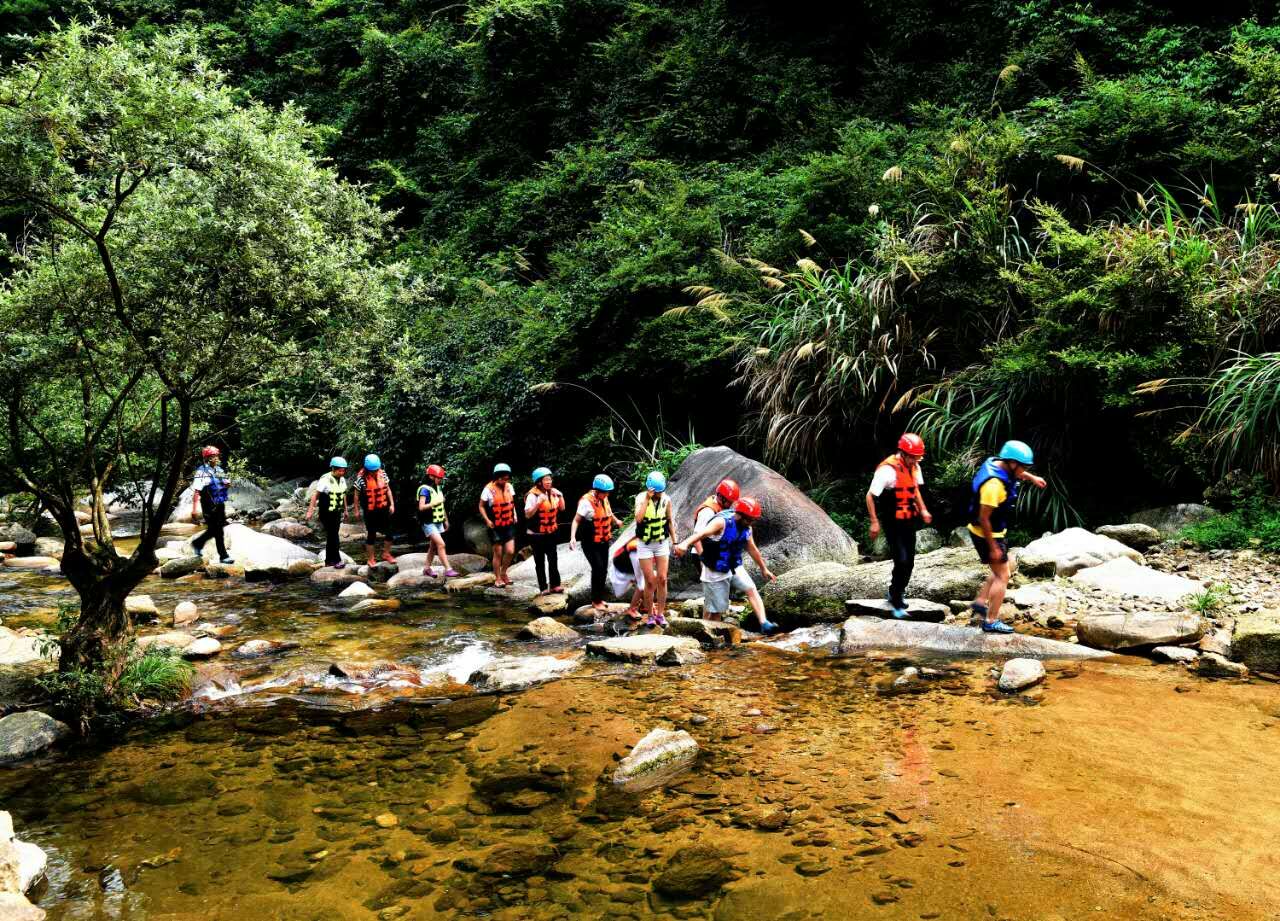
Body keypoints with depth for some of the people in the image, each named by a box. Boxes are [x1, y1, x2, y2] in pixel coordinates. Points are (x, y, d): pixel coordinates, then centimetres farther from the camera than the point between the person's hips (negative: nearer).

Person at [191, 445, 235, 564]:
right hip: (210, 506, -8)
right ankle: (223, 556, 6)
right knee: (218, 531, -2)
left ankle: (198, 543, 38)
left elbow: (226, 483, 23)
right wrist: (194, 509, -24)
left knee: (215, 529, 17)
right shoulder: (202, 472, -14)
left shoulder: (219, 470, 9)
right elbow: (196, 491, -19)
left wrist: (227, 484, -3)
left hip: (220, 505, 8)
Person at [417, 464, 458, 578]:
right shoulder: (425, 489, -15)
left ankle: (426, 568, 27)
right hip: (429, 523, -8)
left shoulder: (438, 488, 9)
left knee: (433, 546, 15)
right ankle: (448, 570, -15)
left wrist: (446, 520, 22)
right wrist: (435, 503, -26)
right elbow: (421, 507, -23)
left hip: (438, 522, 8)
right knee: (441, 544, -15)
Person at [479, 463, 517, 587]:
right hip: (495, 526, -4)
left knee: (510, 551, -1)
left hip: (508, 525, 4)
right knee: (498, 553, 4)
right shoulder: (489, 489, -14)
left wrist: (514, 514, 4)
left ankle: (503, 572, 23)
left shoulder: (509, 487, 2)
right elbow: (481, 506, -4)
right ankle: (498, 578, 19)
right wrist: (487, 520, -15)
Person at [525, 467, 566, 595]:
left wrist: (560, 496, -6)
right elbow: (527, 515, -20)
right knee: (540, 561, 5)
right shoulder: (533, 495, -16)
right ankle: (543, 588, 12)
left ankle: (555, 585, 15)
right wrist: (538, 503, -31)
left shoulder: (552, 492, 1)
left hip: (551, 532, 5)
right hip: (537, 534, -5)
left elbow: (562, 508, 10)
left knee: (553, 558, 7)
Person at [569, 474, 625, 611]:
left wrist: (616, 520, 41)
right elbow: (576, 520, -21)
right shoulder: (587, 501, -21)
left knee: (604, 570, 11)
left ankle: (600, 598, 25)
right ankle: (595, 601, 3)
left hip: (604, 542, 7)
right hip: (591, 543, -7)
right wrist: (572, 537, -32)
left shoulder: (604, 499, 1)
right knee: (598, 569, -11)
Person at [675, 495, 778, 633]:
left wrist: (764, 569, 23)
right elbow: (701, 533, -43)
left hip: (735, 568, 6)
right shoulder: (721, 522, -25)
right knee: (715, 611, 1)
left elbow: (752, 549, 15)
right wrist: (685, 543, -62)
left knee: (752, 590, -13)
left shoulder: (746, 527, -2)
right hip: (716, 572, -6)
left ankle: (764, 623, -16)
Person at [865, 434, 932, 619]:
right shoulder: (888, 470, -22)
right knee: (901, 561, -12)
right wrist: (874, 522, -19)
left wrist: (923, 510, 10)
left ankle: (896, 592, 33)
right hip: (893, 523, -7)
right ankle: (897, 603, 1)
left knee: (909, 561, 12)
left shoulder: (915, 467, 3)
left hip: (909, 521, 7)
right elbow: (870, 496, -18)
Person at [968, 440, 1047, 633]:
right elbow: (983, 519, -28)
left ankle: (980, 602, 26)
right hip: (987, 535, -10)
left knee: (1002, 571, 22)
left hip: (995, 532, 10)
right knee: (1002, 576, -1)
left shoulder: (997, 463, -2)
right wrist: (993, 547, -22)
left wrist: (1032, 478, 25)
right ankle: (991, 621, 4)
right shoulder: (994, 484, -31)